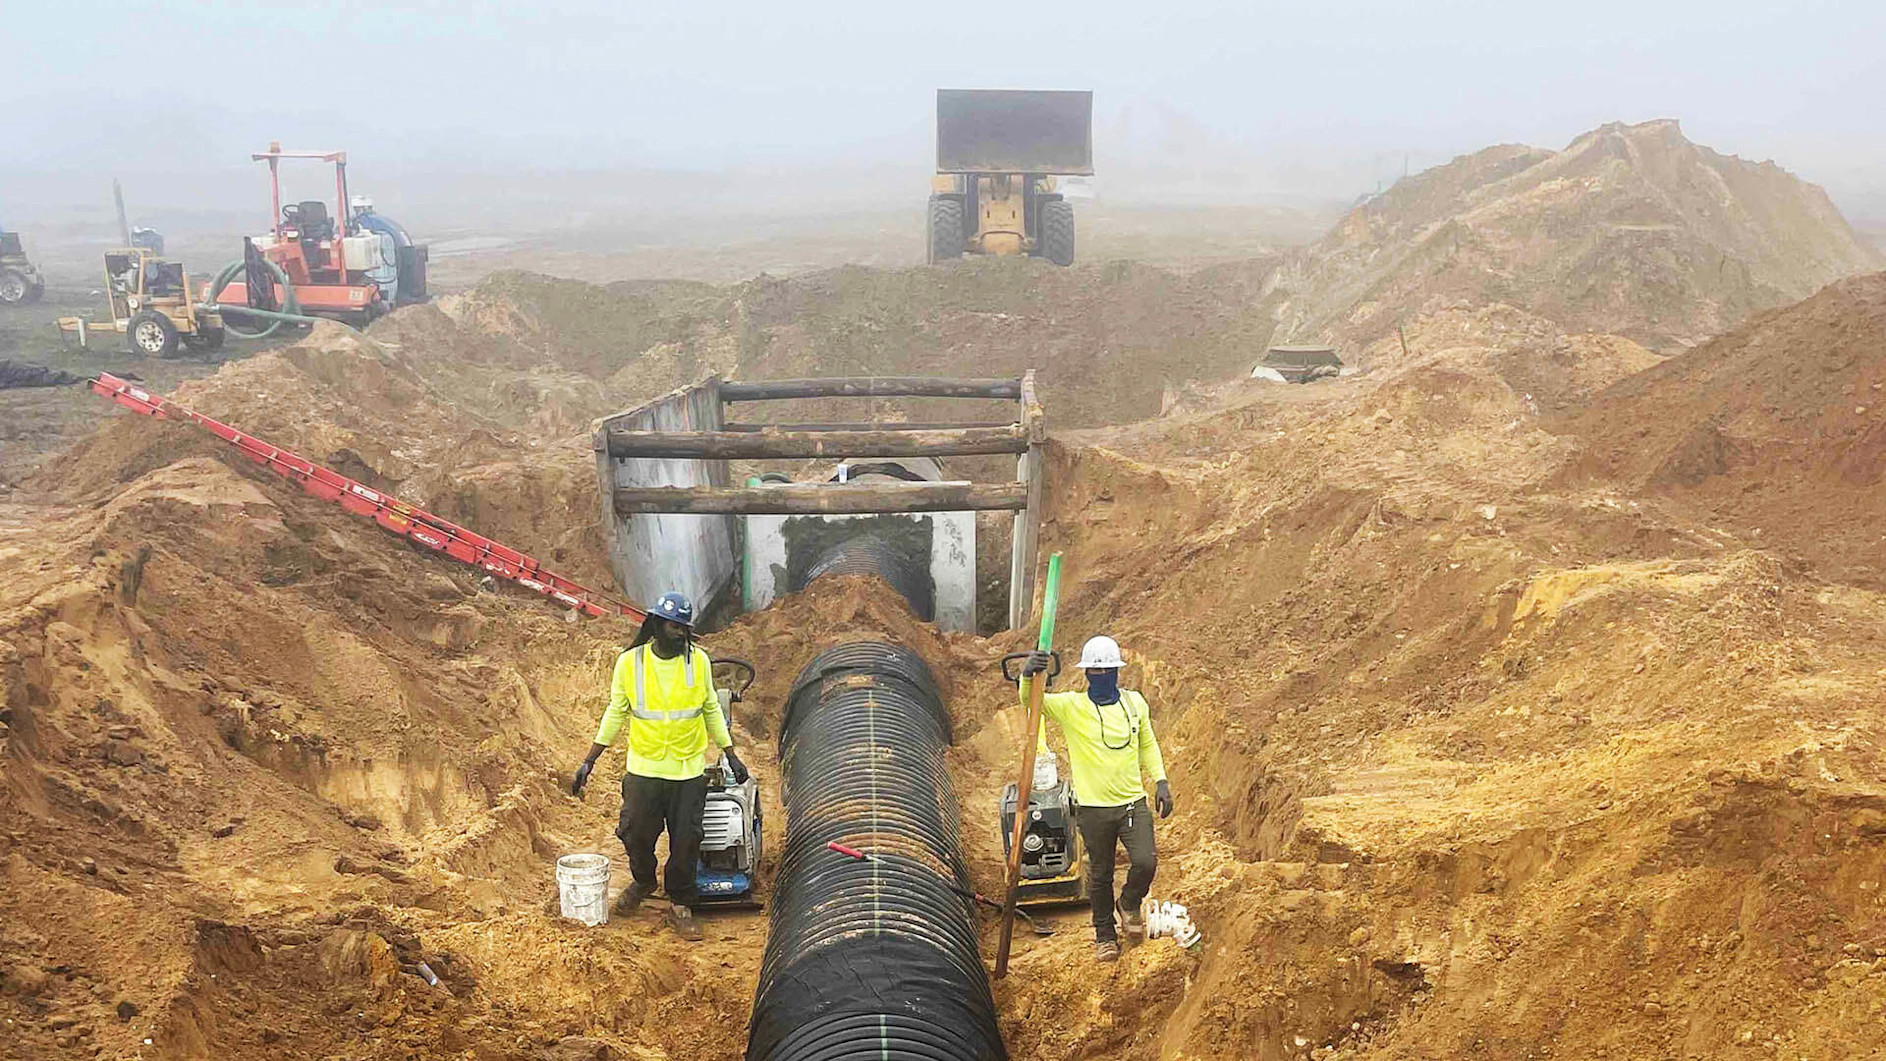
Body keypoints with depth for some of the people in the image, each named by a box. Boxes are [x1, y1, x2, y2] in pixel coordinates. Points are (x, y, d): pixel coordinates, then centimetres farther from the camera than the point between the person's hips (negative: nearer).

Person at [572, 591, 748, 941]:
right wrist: (588, 762, 1)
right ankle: (642, 881, 40)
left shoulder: (699, 661, -3)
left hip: (690, 770, 0)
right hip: (644, 768, 0)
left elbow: (711, 711, 8)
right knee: (637, 834, 8)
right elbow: (615, 714, 2)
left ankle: (680, 905, 22)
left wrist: (731, 755, 8)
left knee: (686, 840, 3)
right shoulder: (630, 662, -6)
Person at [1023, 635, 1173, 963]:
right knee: (1100, 875, 9)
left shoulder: (1134, 702, 5)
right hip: (1093, 808, -2)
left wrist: (1160, 781, 7)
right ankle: (1105, 935, 29)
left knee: (1145, 862, -13)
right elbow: (1031, 702, -22)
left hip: (1133, 803, 2)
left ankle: (1129, 904, 19)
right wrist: (1029, 675, -43)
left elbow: (1148, 744, 17)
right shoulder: (1070, 706, -7)